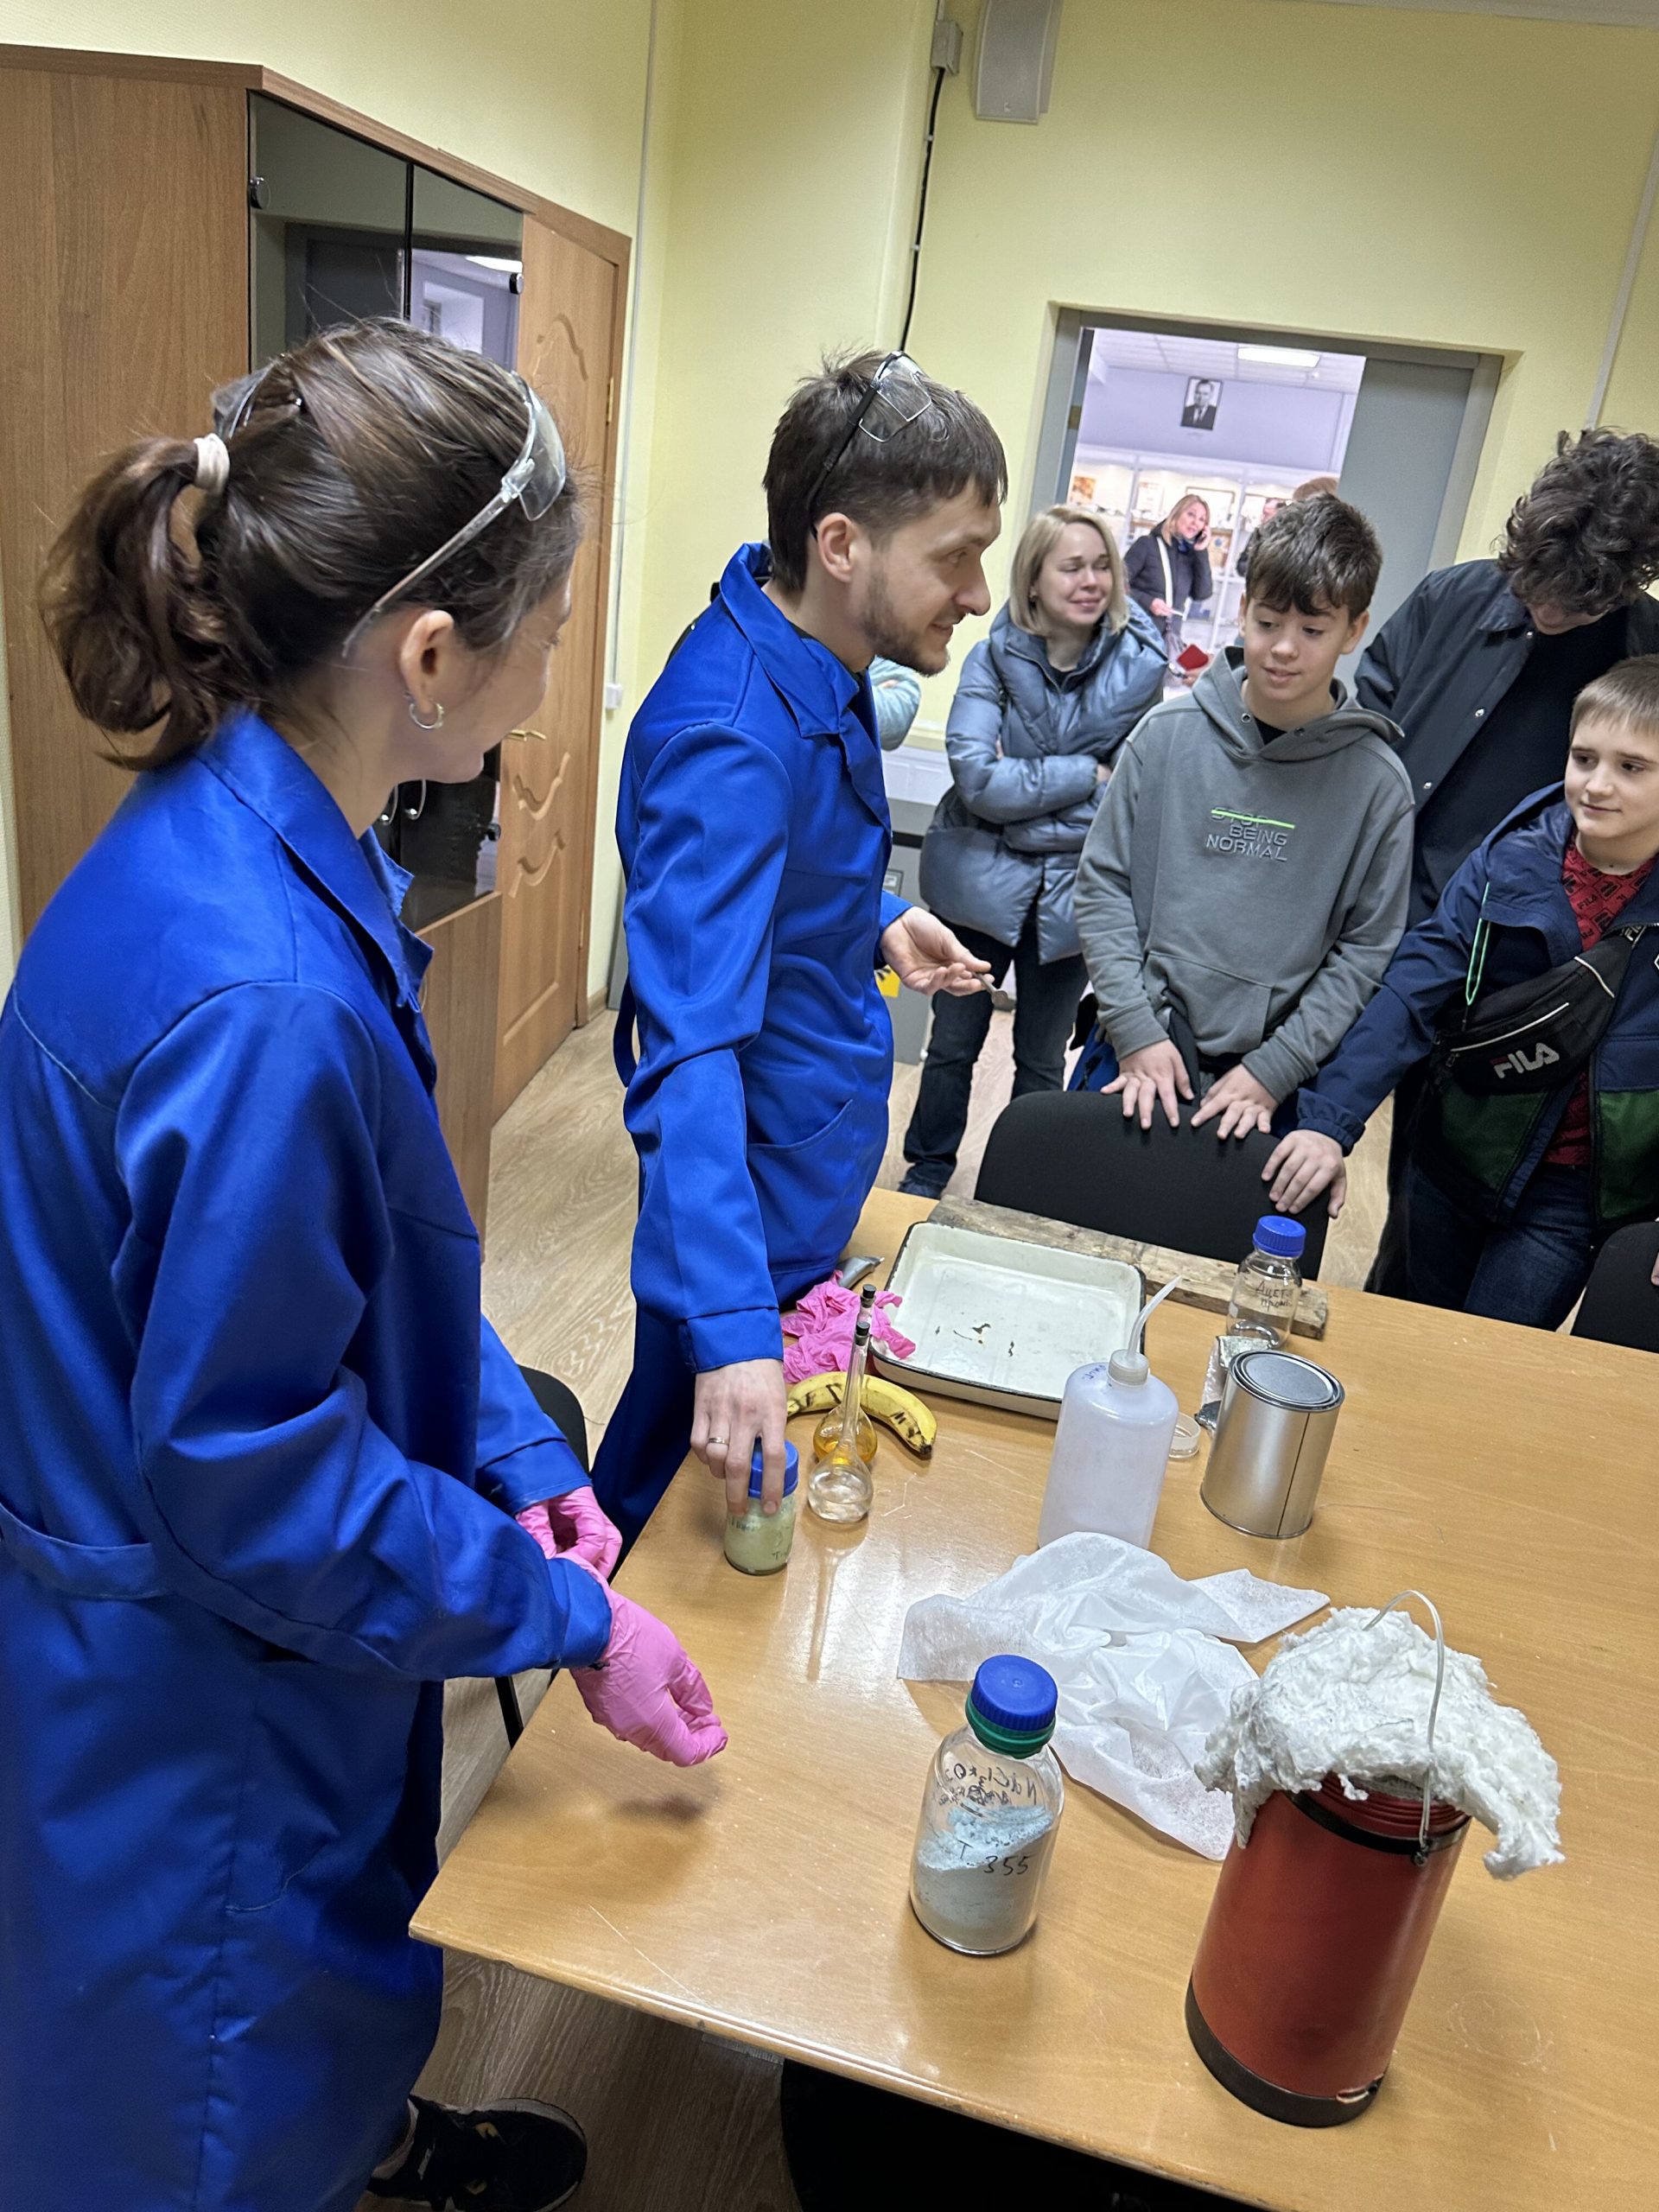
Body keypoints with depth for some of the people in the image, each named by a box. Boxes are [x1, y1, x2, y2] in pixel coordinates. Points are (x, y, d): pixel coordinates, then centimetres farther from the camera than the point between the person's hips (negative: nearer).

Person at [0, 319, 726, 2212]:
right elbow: (248, 1475, -27)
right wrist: (566, 1620, -16)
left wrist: (513, 1450, 1)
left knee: (314, 1995, 35)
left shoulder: (252, 839, -6)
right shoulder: (258, 999, -36)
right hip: (198, 1689, -8)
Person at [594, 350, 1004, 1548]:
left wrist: (876, 921, 0)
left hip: (816, 1170, 9)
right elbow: (691, 1044, -39)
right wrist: (731, 1325, -47)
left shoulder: (821, 659, -1)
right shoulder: (732, 734, -31)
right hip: (757, 1186, -9)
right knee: (694, 1461, 13)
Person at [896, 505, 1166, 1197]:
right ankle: (925, 1175, 33)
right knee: (953, 1044, 13)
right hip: (982, 880, -1)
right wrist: (1086, 776, -17)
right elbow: (975, 778, -20)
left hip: (1071, 889, 1)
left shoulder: (1140, 666, -7)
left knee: (1042, 1061, 15)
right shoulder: (995, 658, -10)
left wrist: (1022, 781, -7)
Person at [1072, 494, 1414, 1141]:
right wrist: (1136, 1030, -8)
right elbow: (1103, 886, -1)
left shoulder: (1376, 781, -4)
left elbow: (1365, 951, -3)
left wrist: (1272, 1071, -11)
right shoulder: (1168, 735, -2)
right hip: (1135, 1061, 1)